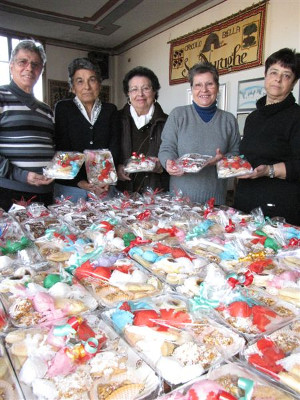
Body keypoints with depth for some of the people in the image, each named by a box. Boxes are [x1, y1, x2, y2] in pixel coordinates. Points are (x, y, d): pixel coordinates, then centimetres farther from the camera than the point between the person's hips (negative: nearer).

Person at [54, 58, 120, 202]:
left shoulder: (110, 110, 11)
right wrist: (80, 181, -17)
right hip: (69, 186, -1)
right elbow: (62, 150, -4)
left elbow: (114, 148, 2)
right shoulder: (62, 108, 5)